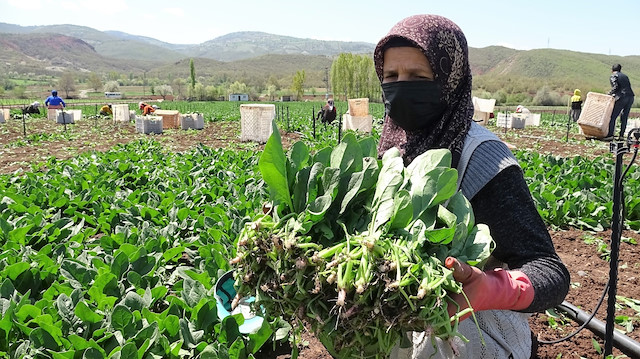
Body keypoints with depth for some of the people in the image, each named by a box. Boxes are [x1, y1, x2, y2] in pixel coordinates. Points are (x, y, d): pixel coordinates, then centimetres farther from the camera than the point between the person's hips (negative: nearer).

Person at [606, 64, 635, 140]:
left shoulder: (613, 77, 3)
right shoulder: (624, 76, 24)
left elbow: (615, 87, -13)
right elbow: (628, 86, 19)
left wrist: (609, 93, 0)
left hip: (622, 97, -7)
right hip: (630, 96, 7)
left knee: (613, 116, -3)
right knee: (624, 117, 11)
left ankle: (610, 134, -9)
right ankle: (622, 135, 10)